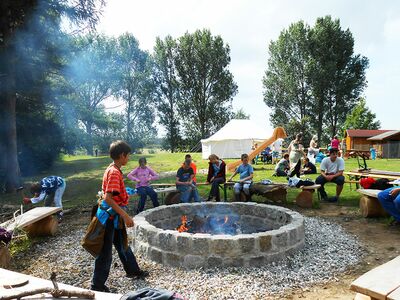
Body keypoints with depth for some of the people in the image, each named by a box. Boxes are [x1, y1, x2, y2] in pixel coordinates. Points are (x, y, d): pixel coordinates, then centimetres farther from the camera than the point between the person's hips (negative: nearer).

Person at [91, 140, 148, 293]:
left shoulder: (112, 170, 8)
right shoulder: (114, 172, -21)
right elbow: (108, 199, -28)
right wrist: (125, 216, -27)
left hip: (116, 217, 10)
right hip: (111, 217, -10)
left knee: (123, 245, 23)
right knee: (106, 253, 4)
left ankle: (133, 270, 41)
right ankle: (97, 286, 18)